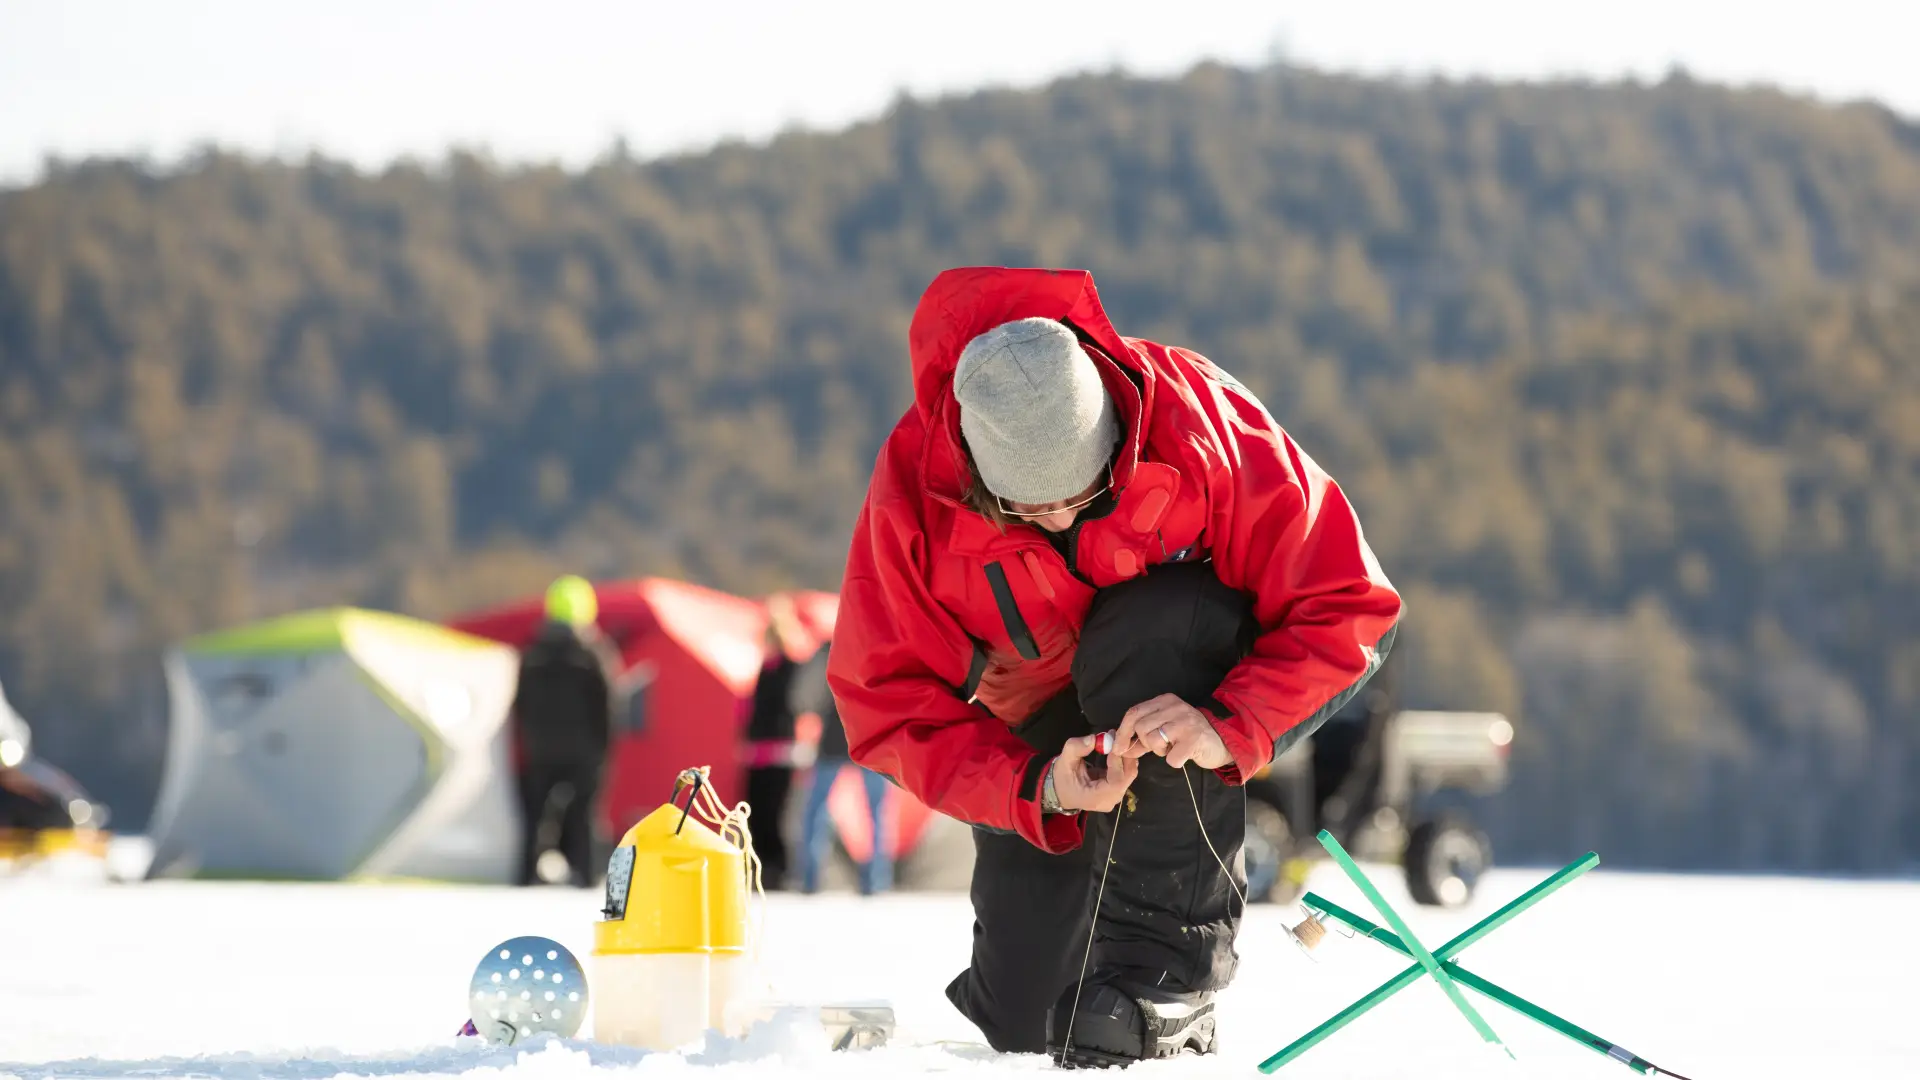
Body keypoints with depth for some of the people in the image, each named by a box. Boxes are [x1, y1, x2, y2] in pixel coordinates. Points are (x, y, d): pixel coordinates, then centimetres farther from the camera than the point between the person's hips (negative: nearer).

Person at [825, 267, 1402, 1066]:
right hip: (1041, 733, 2)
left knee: (1151, 625, -38)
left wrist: (1229, 729, -42)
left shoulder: (1194, 417, -31)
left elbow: (1344, 605, -26)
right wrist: (1036, 788, -37)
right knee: (1024, 1024, -5)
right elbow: (888, 705, -21)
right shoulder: (912, 491, -26)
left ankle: (1159, 971, -32)